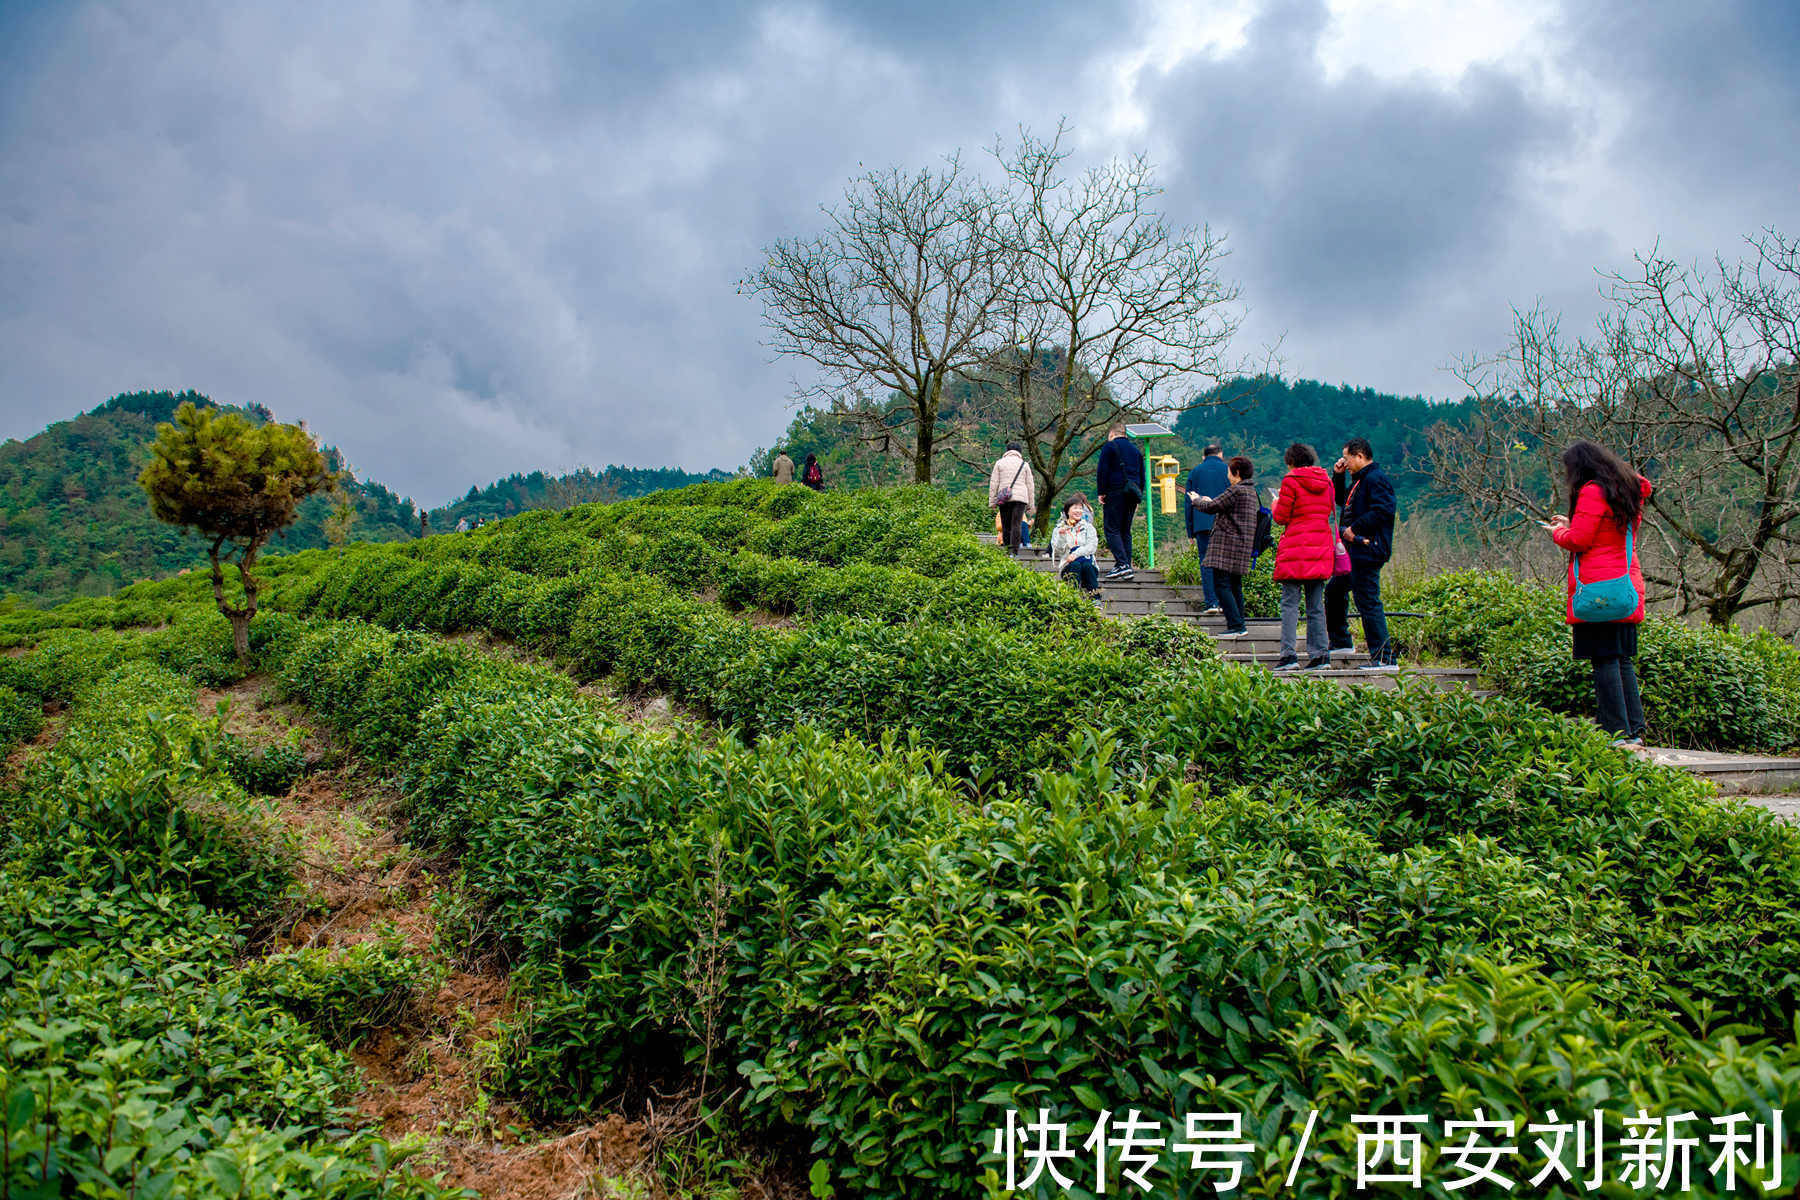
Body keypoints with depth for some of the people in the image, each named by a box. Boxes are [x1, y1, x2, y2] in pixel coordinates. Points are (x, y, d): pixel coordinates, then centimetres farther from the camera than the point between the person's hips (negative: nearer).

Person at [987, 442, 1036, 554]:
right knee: (1016, 525, -7)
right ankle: (1014, 550, -17)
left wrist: (992, 501, 7)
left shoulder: (999, 463, 11)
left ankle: (1007, 548, 3)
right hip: (1020, 498, 0)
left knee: (1005, 526, 5)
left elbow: (993, 483, 6)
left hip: (1004, 499, 0)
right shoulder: (1024, 464, 14)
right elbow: (1030, 485, 13)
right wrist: (1031, 504, 16)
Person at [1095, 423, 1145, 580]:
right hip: (1132, 494, 6)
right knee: (1126, 531, 10)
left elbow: (1102, 471, -9)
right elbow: (1142, 476, 21)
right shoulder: (1136, 449, 20)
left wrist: (1101, 492, -6)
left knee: (1112, 530, -7)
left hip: (1115, 492, -6)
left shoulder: (1109, 446, 0)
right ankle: (1128, 568, 4)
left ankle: (1122, 564, -21)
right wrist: (1138, 496, 22)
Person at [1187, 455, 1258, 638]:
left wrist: (1196, 500, 7)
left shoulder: (1235, 491, -14)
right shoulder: (1251, 491, 15)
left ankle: (1235, 625, -13)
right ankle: (1239, 626, 16)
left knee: (1221, 584, -9)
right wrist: (1210, 501, 28)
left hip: (1228, 544, -10)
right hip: (1243, 544, 10)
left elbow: (1211, 507, -12)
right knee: (1235, 585, 14)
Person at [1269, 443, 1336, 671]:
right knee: (1316, 605, 9)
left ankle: (1288, 655, -11)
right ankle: (1320, 655, 8)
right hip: (1321, 548, 6)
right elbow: (1330, 510, 19)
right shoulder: (1326, 481, 12)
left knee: (1290, 603, -5)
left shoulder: (1291, 480, -5)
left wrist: (1275, 507, 15)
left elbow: (1281, 517, -6)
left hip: (1295, 549, -6)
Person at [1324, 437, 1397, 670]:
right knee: (1335, 590, 22)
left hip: (1368, 552, -11)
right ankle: (1340, 642, 35)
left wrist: (1354, 529, -20)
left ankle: (1384, 658, -11)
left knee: (1368, 602, -12)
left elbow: (1382, 511, -24)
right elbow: (1341, 500, 32)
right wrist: (1338, 476, 18)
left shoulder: (1375, 479, -13)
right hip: (1356, 550, 11)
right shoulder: (1360, 480, 18)